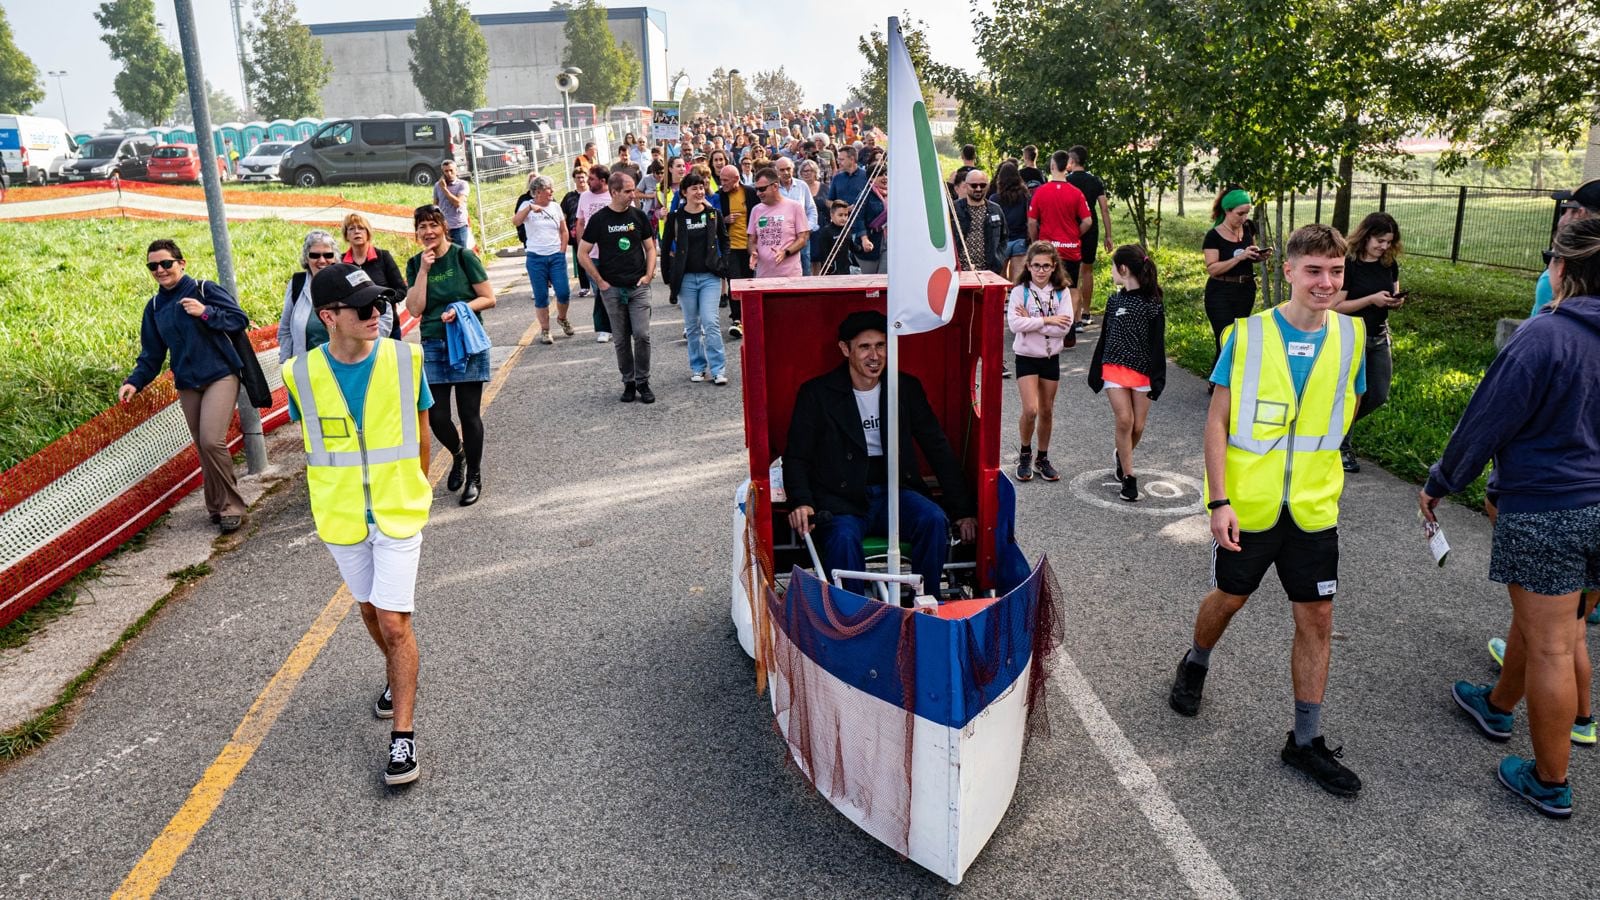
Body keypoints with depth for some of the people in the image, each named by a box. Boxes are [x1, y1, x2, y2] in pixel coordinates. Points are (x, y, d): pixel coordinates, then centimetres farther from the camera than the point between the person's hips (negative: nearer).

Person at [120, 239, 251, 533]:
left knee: (212, 441, -17)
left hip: (220, 377, -5)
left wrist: (206, 312, -21)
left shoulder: (205, 290, -4)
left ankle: (231, 507, -3)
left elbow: (240, 319, -9)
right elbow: (151, 355, 13)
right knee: (203, 449, 7)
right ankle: (217, 507, 19)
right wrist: (134, 382, -1)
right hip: (187, 385, 6)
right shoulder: (154, 307, 11)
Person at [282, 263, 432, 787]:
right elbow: (310, 444, 5)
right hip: (340, 517, 2)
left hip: (398, 513, -2)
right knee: (369, 609, 20)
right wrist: (335, 496, 11)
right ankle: (398, 676, 48)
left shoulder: (404, 359, -12)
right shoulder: (302, 375, -11)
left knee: (394, 622, -6)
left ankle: (403, 736, 4)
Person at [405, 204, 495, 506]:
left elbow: (489, 298, -3)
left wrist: (460, 308, -19)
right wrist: (424, 269, -9)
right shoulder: (415, 264, 6)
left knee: (469, 413, 2)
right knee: (436, 416, 0)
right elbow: (415, 308, -5)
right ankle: (458, 454, 33)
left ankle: (474, 477, 18)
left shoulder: (463, 256, -4)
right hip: (432, 347, 3)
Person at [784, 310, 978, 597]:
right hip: (842, 498, -3)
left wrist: (962, 510, 4)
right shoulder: (816, 394, 0)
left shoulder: (907, 388, 9)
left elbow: (939, 450, 10)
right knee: (843, 538, -34)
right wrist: (801, 502, -20)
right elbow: (796, 458, 1)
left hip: (894, 490, 3)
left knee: (935, 520, -26)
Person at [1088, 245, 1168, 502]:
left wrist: (1157, 378, -8)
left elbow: (1158, 344, -4)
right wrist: (1096, 372, 12)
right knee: (1124, 420, -9)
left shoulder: (1152, 304, -4)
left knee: (1138, 426, 2)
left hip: (1142, 371, -2)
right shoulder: (1115, 301, 8)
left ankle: (1122, 456, 33)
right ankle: (1129, 478, -1)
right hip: (1114, 368, 2)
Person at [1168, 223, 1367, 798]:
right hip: (1246, 504, -2)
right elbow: (1217, 419, -9)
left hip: (1313, 508, 3)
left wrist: (1313, 463, 11)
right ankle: (1195, 665, 47)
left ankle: (1307, 740, 21)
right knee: (1230, 597, 15)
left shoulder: (1350, 335, -1)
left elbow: (1346, 406, 14)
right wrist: (1220, 500, -15)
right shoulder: (1248, 334, -10)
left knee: (1317, 619, 6)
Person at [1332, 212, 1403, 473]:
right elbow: (1337, 306, -16)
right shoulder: (1349, 264, -15)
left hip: (1379, 338, 6)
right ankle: (1341, 445, 18)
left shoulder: (1389, 264, 4)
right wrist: (1372, 299, -25)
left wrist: (1396, 302, -9)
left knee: (1378, 395, 7)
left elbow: (1395, 295, 15)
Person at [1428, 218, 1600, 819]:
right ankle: (1499, 704, 48)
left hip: (1544, 510, -8)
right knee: (1536, 619, 26)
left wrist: (1438, 485, -3)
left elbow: (1486, 422, -16)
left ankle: (1550, 783, 14)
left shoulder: (1544, 336, -20)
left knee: (1550, 646, 2)